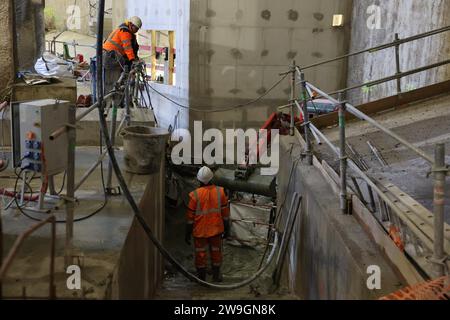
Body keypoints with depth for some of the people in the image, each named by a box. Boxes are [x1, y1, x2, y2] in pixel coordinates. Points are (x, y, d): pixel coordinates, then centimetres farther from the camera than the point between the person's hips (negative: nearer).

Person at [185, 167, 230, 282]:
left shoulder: (195, 195, -17)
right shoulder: (220, 192, -10)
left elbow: (190, 217, -11)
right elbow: (225, 213, -3)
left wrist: (187, 234, 0)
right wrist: (227, 229, 9)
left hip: (200, 230, -2)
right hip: (216, 229, 2)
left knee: (201, 254, 13)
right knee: (216, 252, 18)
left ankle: (202, 278, 24)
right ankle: (216, 276, 30)